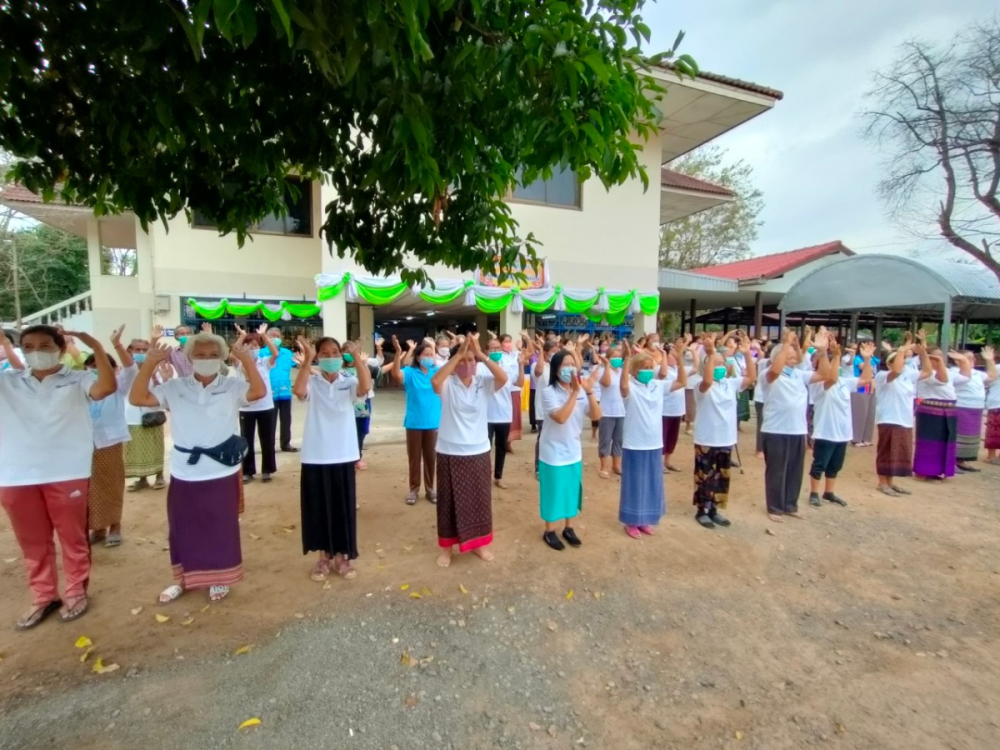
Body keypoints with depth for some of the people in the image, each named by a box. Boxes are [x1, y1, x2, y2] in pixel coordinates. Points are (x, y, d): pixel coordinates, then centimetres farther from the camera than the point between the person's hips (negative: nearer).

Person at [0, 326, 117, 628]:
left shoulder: (77, 380, -4)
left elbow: (106, 388, -22)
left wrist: (96, 347, -28)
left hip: (67, 474, -3)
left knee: (73, 537, 10)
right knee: (32, 542, 16)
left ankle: (76, 592, 26)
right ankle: (43, 597, 32)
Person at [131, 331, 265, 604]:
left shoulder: (232, 386, -5)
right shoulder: (175, 387, 1)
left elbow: (259, 391, -21)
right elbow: (137, 398, -7)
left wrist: (246, 359, -28)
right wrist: (150, 363, -17)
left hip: (221, 474, -2)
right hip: (184, 474, 2)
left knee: (221, 528, 11)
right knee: (183, 529, 16)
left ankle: (219, 579, 31)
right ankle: (184, 579, 38)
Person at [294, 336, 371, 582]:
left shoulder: (349, 382, -1)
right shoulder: (312, 382, -2)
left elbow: (365, 388, -22)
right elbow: (299, 391, -24)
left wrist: (358, 359, -25)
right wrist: (307, 360, -24)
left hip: (343, 456, 0)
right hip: (315, 457, 0)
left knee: (343, 506, 10)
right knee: (319, 507, 11)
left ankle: (342, 556, 27)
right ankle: (324, 557, 29)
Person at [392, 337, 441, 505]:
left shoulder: (436, 372, 2)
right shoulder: (410, 372, -9)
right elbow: (396, 374, -27)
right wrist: (399, 353, -40)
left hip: (433, 422, 2)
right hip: (414, 423, -2)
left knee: (430, 457, 12)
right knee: (414, 457, 9)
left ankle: (430, 489, 24)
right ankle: (414, 489, 22)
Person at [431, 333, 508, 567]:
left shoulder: (484, 382, -3)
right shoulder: (448, 384, -9)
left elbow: (503, 378, -21)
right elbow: (435, 380, -31)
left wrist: (481, 354, -27)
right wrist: (459, 354, -30)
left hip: (478, 451, 2)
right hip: (450, 452, -2)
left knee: (479, 498, 15)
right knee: (450, 500, 11)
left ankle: (480, 543, 34)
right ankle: (447, 546, 29)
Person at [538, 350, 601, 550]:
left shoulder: (580, 392, -1)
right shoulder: (549, 392, -17)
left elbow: (596, 415, -11)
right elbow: (560, 417, -30)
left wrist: (589, 391, -23)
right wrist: (575, 392, -31)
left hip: (574, 452, 5)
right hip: (553, 453, -5)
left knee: (572, 491, 16)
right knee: (554, 492, 7)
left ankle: (569, 528, 35)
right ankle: (549, 531, 26)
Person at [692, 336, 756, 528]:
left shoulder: (731, 384, 6)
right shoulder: (702, 386, -13)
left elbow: (751, 378, -3)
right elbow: (707, 381, -35)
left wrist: (747, 354, -13)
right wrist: (711, 355, -37)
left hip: (726, 439, 6)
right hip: (706, 440, -6)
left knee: (721, 477, 15)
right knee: (705, 476, 4)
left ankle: (714, 509, 29)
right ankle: (702, 511, 18)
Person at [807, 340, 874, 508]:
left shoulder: (844, 382, 9)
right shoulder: (818, 384, -16)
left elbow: (866, 379, 13)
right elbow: (832, 378, -35)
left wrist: (867, 358, 1)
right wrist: (836, 355, -39)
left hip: (842, 433, 8)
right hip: (825, 433, -8)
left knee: (835, 466, 18)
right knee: (819, 465, 3)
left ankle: (829, 493, 31)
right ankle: (814, 493, 15)